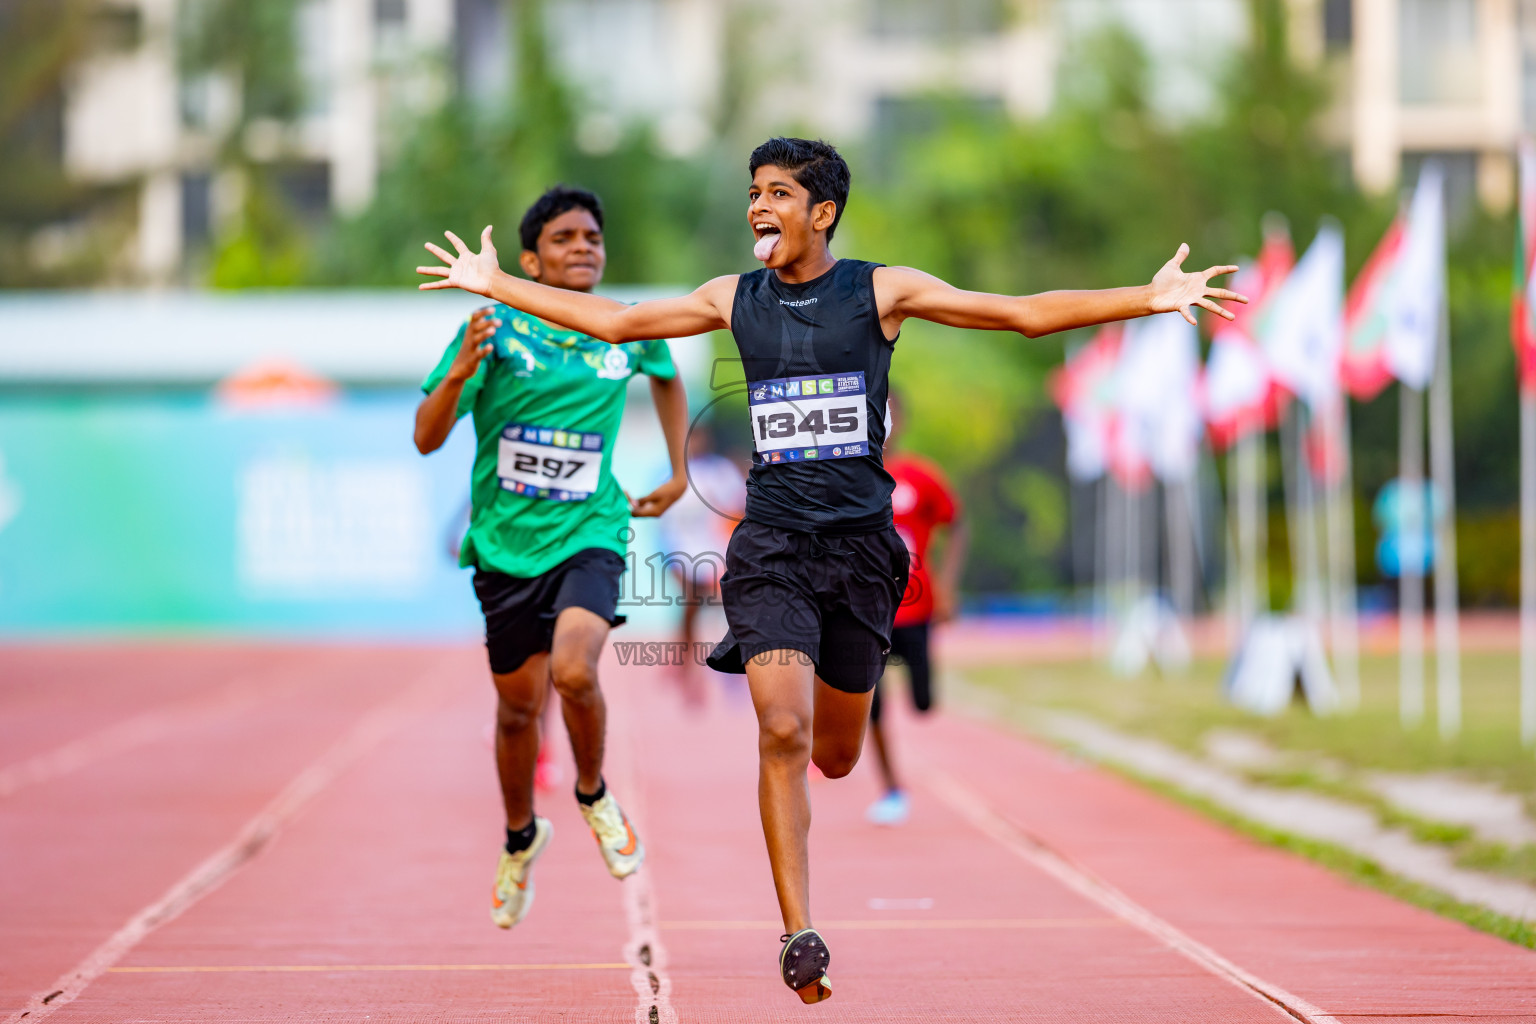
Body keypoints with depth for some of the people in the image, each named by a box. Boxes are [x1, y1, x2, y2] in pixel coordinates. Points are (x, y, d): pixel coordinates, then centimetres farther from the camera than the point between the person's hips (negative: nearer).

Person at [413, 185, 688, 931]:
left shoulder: (630, 330, 0)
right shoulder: (494, 330, -8)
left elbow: (667, 378, 26)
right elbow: (427, 439, -10)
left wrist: (679, 474, 21)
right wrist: (458, 376, -28)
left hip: (589, 534, 0)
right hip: (505, 543, 0)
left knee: (574, 670, -26)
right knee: (518, 706, 11)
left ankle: (593, 796, 4)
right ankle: (521, 838, 39)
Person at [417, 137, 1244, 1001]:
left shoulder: (881, 291, -1)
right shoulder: (735, 300, 6)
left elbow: (1024, 313, -3)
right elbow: (613, 321, 14)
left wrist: (1150, 299, -10)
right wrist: (495, 284, 13)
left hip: (860, 541, 0)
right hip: (772, 544, 0)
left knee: (837, 755, 11)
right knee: (783, 736, -17)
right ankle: (800, 934, -13)